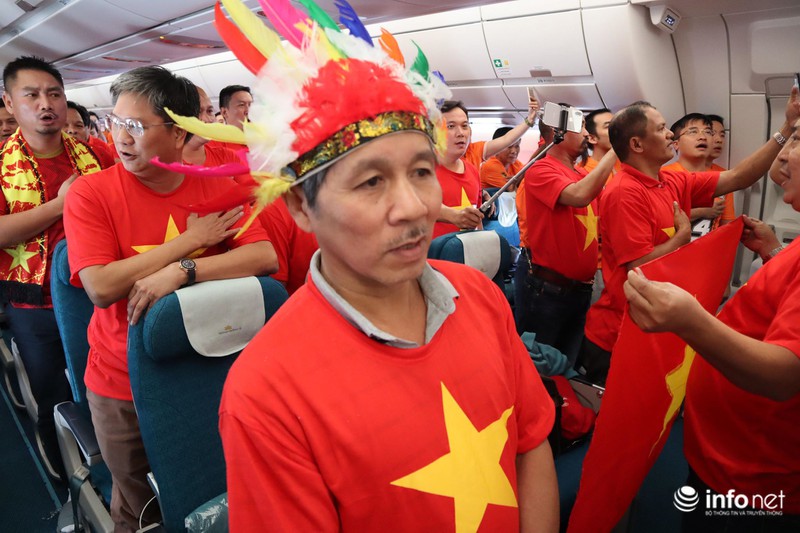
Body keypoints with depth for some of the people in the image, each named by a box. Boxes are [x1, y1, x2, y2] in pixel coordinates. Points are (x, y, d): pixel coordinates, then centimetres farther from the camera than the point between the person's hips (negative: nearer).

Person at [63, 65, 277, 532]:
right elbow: (101, 286, -22)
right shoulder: (91, 195, -10)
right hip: (123, 384, -1)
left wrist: (181, 271, -28)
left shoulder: (218, 189, -5)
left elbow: (265, 256, -17)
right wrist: (192, 238, -20)